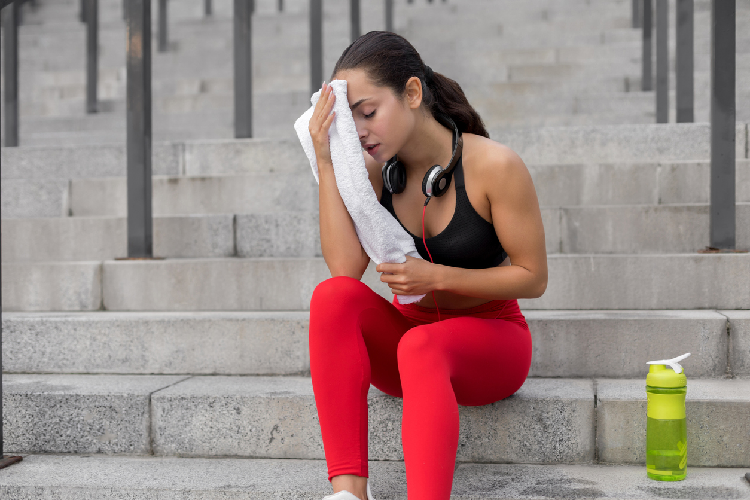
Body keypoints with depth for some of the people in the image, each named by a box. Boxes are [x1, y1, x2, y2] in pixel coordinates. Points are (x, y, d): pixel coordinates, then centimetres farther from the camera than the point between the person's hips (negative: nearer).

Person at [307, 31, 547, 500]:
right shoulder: (373, 171, -4)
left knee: (421, 345, -38)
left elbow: (533, 277, -10)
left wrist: (437, 276, -19)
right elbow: (345, 267, -18)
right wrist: (327, 162, -20)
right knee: (333, 295, -27)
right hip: (409, 333, 4)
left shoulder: (492, 165, -15)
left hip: (491, 342, -4)